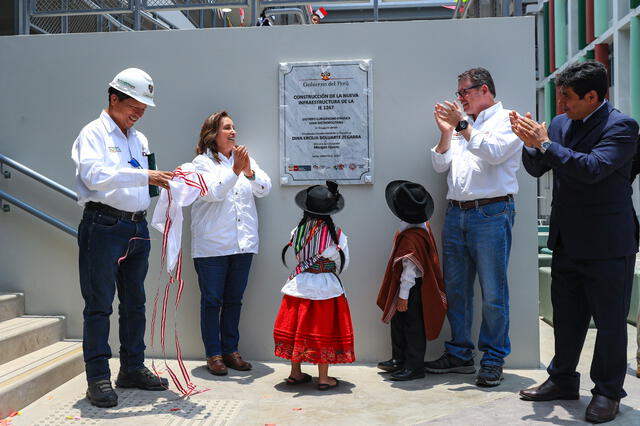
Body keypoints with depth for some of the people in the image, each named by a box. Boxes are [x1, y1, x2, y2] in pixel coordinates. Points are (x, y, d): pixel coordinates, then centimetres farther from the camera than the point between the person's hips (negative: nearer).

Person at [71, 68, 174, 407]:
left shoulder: (139, 139, 19)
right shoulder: (94, 133, -3)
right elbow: (94, 174, -21)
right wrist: (144, 175, -27)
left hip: (137, 228, 7)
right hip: (103, 226, -7)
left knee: (134, 302, 13)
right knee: (99, 304, -2)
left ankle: (133, 368, 24)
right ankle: (98, 377, 5)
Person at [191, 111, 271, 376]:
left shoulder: (244, 158, 13)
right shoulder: (202, 162, 0)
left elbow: (265, 189, 3)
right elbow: (213, 192, -14)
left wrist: (249, 172, -15)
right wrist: (235, 171, -23)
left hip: (243, 243, 5)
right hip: (212, 244, -4)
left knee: (234, 299, 11)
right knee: (211, 300, 2)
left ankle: (230, 351, 21)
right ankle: (213, 354, 12)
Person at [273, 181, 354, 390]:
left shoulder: (297, 231, -5)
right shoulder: (336, 233, -11)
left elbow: (298, 257, 6)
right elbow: (343, 262, -2)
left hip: (300, 284, 3)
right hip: (327, 287, -3)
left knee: (298, 328, 13)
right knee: (323, 331, 6)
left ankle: (295, 373, 25)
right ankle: (323, 378, 14)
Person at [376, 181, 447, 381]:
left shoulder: (411, 237, -26)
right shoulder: (423, 227, 5)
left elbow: (409, 268, -25)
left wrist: (404, 294, -19)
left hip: (411, 288, -10)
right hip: (418, 285, 10)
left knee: (412, 326, 2)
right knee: (398, 322, 19)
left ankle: (414, 367, 14)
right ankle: (399, 359, 32)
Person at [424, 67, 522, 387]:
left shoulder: (507, 120, 4)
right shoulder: (461, 126, 21)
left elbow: (493, 153, -14)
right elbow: (440, 165, 15)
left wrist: (462, 126, -11)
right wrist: (446, 132, 3)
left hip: (491, 213, -6)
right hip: (456, 214, 7)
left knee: (493, 292, -3)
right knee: (455, 288, 9)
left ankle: (493, 360, 9)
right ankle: (459, 354, 21)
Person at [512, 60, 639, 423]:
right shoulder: (560, 124, 6)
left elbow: (593, 168, -27)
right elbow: (536, 169, 11)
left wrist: (545, 144, -22)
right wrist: (532, 144, -8)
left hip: (607, 244, -6)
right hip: (568, 240, 7)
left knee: (609, 319, 5)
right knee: (567, 316, 17)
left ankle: (608, 392, 20)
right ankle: (563, 380, 32)